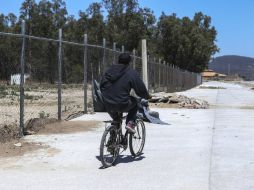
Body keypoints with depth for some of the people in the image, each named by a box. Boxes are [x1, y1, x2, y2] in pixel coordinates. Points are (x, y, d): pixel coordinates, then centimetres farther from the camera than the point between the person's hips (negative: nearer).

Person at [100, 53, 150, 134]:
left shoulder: (109, 70, 13)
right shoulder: (132, 73, -2)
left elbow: (101, 85, 20)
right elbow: (141, 89, 0)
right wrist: (147, 96, 22)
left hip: (106, 105, 5)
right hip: (122, 105, -5)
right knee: (134, 102, 25)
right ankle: (130, 123, 12)